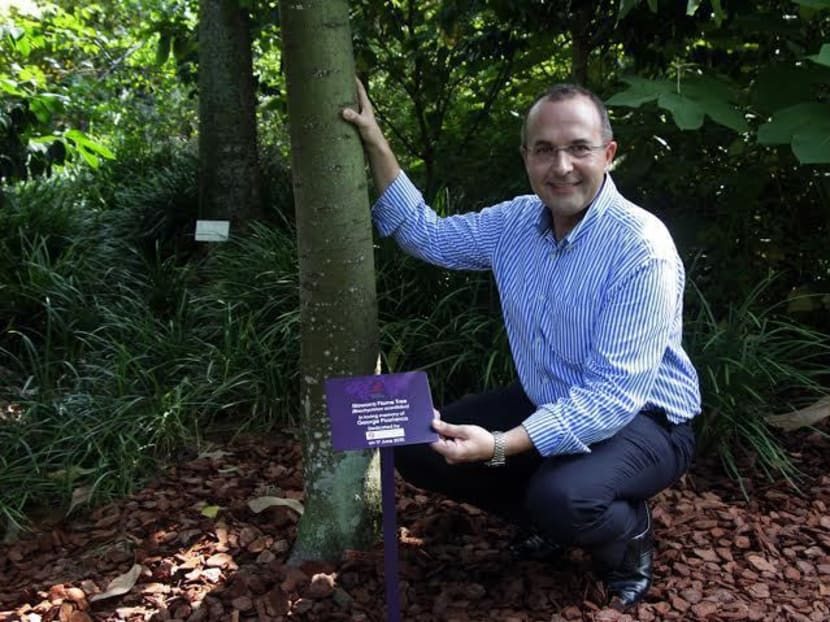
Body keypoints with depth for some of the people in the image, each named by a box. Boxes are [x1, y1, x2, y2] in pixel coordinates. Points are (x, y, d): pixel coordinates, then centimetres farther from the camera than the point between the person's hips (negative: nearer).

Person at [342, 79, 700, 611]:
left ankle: (628, 536, 1)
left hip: (642, 420, -6)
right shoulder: (517, 222, -4)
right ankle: (553, 521, 15)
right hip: (546, 403, 7)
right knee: (419, 448, -4)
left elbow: (613, 396, -30)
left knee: (562, 497, -37)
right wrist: (376, 144, 2)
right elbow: (427, 234, 12)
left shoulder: (642, 249, -26)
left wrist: (500, 446, -40)